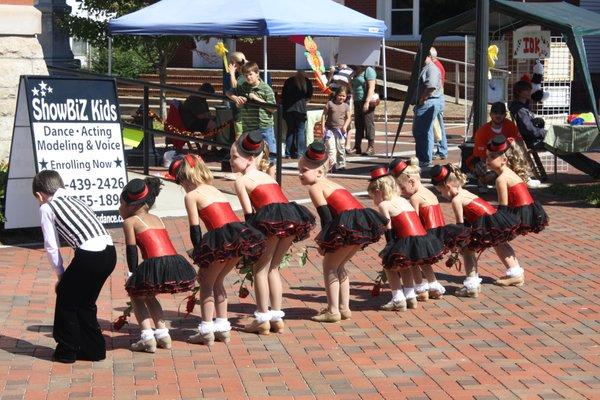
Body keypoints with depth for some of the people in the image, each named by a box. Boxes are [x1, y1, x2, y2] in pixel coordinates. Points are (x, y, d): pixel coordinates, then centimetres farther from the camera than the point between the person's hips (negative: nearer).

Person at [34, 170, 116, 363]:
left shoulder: (46, 208, 7)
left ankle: (67, 351, 23)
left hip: (89, 255, -7)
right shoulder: (74, 200, 28)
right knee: (86, 302, 24)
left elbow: (52, 246, 5)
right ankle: (93, 349, 29)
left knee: (66, 300, 16)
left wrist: (60, 274, 18)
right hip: (109, 252, 7)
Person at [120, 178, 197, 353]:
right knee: (149, 295, 32)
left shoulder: (129, 221, 9)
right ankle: (162, 334, 24)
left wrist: (133, 274, 7)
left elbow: (131, 250, 2)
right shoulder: (155, 218, 27)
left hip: (156, 265, -6)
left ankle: (147, 337, 8)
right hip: (178, 264, 6)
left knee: (135, 294, 21)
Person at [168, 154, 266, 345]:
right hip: (240, 236, 7)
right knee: (217, 281, 24)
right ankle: (223, 327, 26)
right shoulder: (214, 190, 25)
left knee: (206, 282, 13)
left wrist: (199, 253, 3)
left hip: (222, 240, -7)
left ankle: (206, 330, 13)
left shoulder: (191, 195, 4)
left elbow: (195, 229, -1)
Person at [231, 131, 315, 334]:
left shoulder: (241, 181, 8)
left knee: (260, 268, 8)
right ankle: (277, 317, 21)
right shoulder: (266, 176, 29)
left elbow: (249, 212, -1)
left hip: (272, 219, -7)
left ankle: (263, 319, 10)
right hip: (293, 217, 7)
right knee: (272, 267, 19)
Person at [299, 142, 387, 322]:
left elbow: (326, 216, -9)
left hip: (348, 226, -9)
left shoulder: (315, 187, -1)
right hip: (363, 224, 9)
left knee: (329, 265, 6)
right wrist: (327, 241, 21)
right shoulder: (331, 184, 25)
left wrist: (323, 242, -1)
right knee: (339, 265, 22)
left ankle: (333, 311, 7)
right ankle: (344, 308, 25)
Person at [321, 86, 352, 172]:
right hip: (330, 129, -2)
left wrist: (345, 126, -13)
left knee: (341, 148, 5)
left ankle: (341, 164, 16)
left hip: (341, 130, 2)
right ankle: (332, 164, -14)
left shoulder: (346, 106, 7)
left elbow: (348, 117, 5)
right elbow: (324, 115, 2)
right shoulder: (330, 104, 1)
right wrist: (323, 126, -6)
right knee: (331, 147, -11)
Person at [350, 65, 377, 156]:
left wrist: (367, 102, -22)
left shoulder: (368, 70, -9)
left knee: (368, 124, -6)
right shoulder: (356, 72, 17)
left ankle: (371, 147, -3)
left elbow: (371, 87, -16)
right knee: (358, 124, 10)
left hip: (366, 101, -9)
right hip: (357, 101, 9)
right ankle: (357, 147, 14)